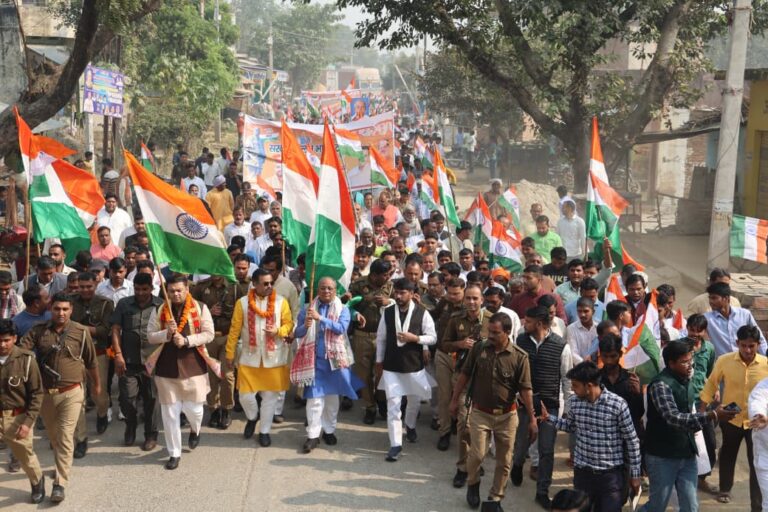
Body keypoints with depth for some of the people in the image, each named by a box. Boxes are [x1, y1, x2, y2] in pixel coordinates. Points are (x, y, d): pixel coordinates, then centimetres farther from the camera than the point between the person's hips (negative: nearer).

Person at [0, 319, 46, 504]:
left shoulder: (26, 360, -12)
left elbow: (37, 394, -6)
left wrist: (28, 421, -12)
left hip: (18, 417, -1)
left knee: (26, 456, 18)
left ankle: (37, 482, 47)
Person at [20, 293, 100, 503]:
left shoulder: (81, 332, -5)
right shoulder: (38, 331, -2)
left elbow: (91, 361, 8)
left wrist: (96, 384, 19)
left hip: (71, 393, -3)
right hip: (45, 393, 3)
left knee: (64, 437, -10)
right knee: (53, 436, 19)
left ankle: (60, 483, -7)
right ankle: (62, 465, 43)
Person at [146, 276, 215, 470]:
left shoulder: (200, 308, -2)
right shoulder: (159, 311, 3)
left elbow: (209, 334, -6)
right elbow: (150, 336, 2)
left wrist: (186, 340, -18)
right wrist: (167, 333, -17)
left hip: (193, 367, -1)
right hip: (167, 368, 2)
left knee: (193, 408, 1)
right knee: (170, 413, 5)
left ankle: (195, 430, 38)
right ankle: (174, 453, 18)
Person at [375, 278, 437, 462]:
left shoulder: (422, 313, -8)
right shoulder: (387, 313, -3)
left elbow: (433, 337, -4)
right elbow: (380, 339, 5)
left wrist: (415, 338, -20)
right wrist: (379, 363, 6)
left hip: (414, 366, 0)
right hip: (391, 366, 0)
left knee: (414, 400, 20)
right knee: (393, 405, -3)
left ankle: (410, 426, 49)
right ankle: (395, 444, 2)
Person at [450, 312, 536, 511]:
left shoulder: (520, 357, -11)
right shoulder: (478, 348, -6)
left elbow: (525, 389, -10)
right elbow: (464, 375, 5)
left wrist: (532, 419, -11)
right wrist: (454, 400, 8)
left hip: (507, 415, 0)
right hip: (480, 413, 0)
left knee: (504, 461, 7)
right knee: (477, 454, -6)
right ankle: (473, 484, 24)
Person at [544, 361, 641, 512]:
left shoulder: (618, 404, -17)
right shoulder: (574, 401, -3)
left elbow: (632, 441, -8)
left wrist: (635, 475, -4)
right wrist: (548, 418, 7)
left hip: (611, 474, -4)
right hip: (582, 472, 4)